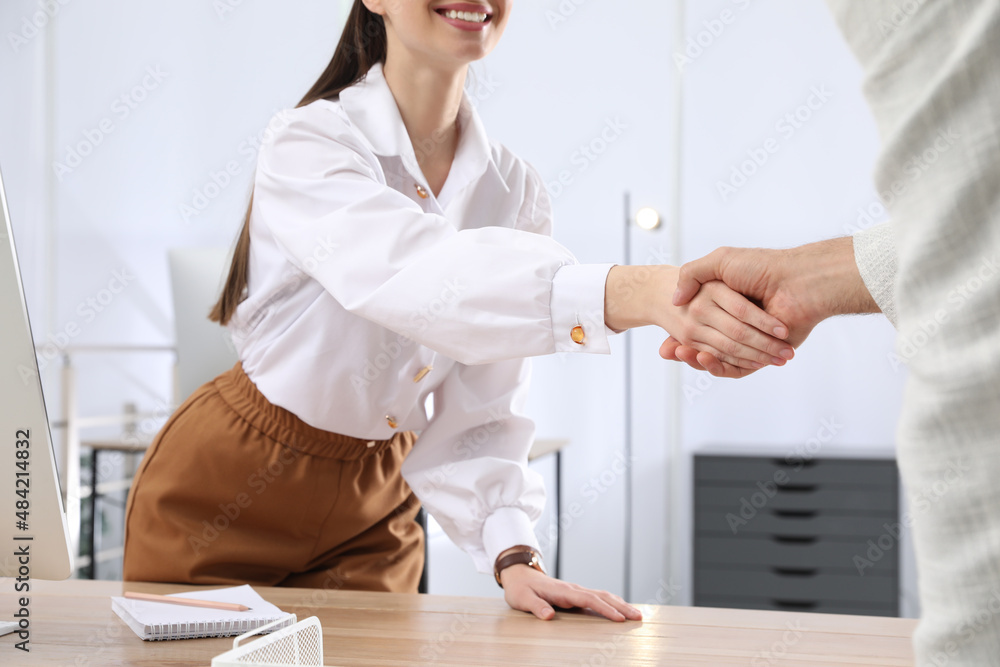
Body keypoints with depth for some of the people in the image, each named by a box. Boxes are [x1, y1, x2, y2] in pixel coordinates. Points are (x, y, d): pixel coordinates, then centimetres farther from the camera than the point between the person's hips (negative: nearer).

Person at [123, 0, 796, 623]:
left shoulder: (515, 190, -5)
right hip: (224, 497, -4)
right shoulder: (308, 145, -21)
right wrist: (635, 292, -55)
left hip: (370, 510, 4)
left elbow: (479, 410, -4)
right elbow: (409, 275, -42)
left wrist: (514, 557, -20)